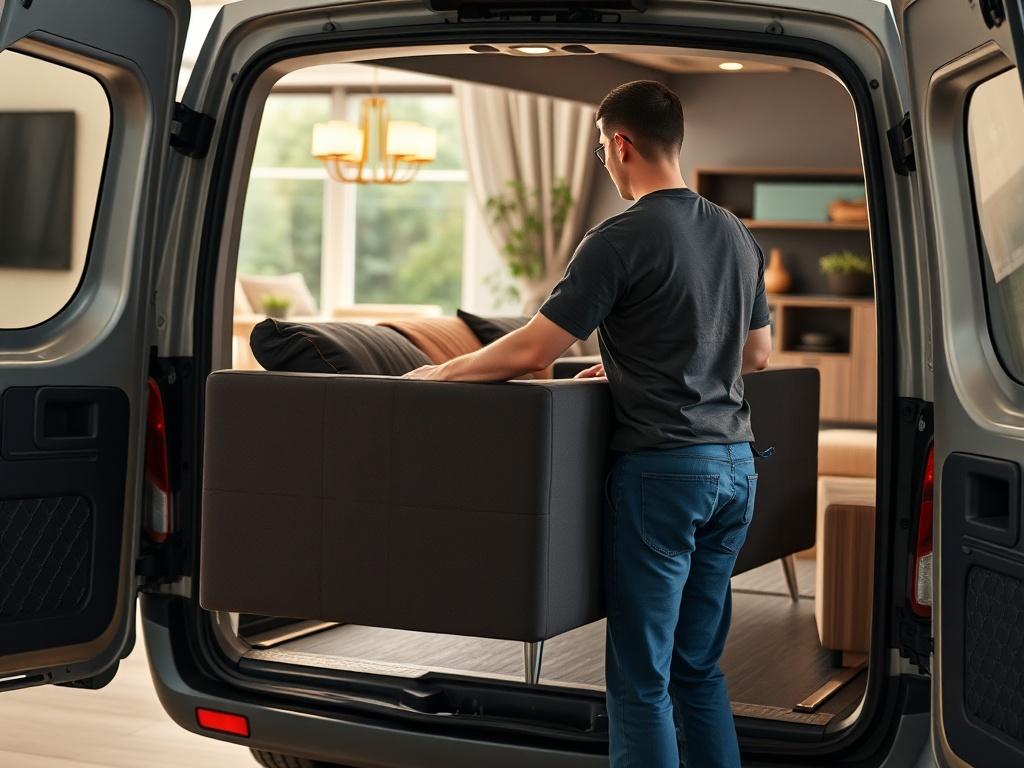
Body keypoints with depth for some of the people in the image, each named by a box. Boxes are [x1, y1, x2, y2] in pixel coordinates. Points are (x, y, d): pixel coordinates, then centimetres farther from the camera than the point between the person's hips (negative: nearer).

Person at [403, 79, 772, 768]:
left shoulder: (623, 240, -12)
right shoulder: (737, 235, 12)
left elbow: (532, 352, -12)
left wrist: (442, 372, 4)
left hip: (662, 468, -8)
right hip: (735, 465, 8)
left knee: (641, 679, 0)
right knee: (700, 667, 15)